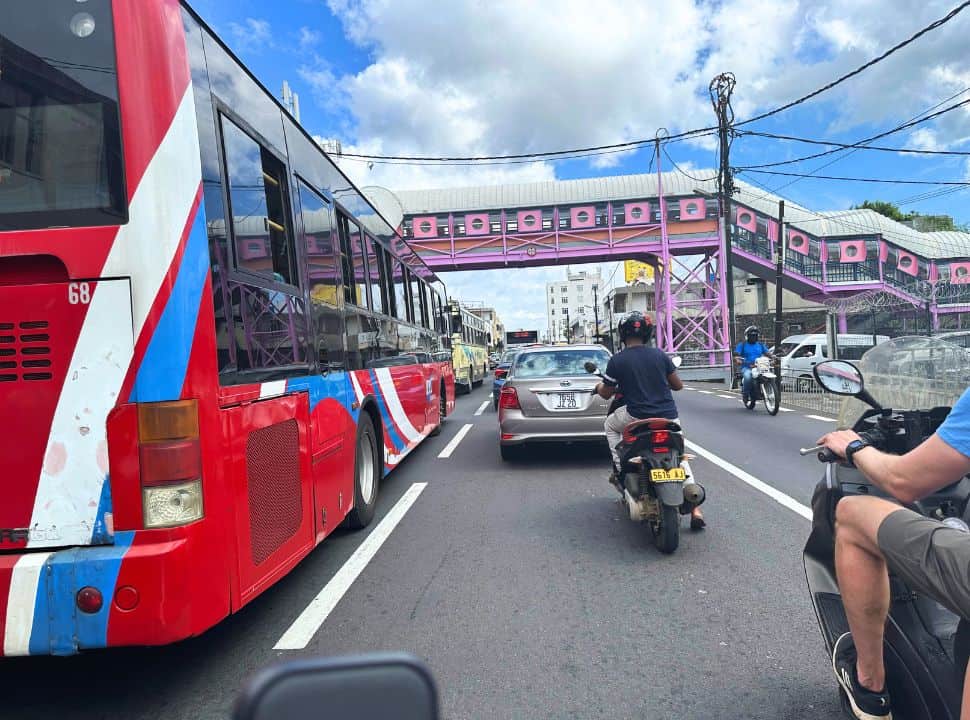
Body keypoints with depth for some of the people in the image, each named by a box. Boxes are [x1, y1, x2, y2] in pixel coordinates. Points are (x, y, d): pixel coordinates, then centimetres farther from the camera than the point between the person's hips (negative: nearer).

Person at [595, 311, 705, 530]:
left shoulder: (617, 360, -5)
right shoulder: (660, 354, 3)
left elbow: (606, 394, 5)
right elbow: (678, 385, 11)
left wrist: (599, 388, 28)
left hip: (638, 418, -3)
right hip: (669, 418, 3)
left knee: (610, 425, 27)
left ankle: (621, 470, 16)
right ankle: (694, 508, 12)